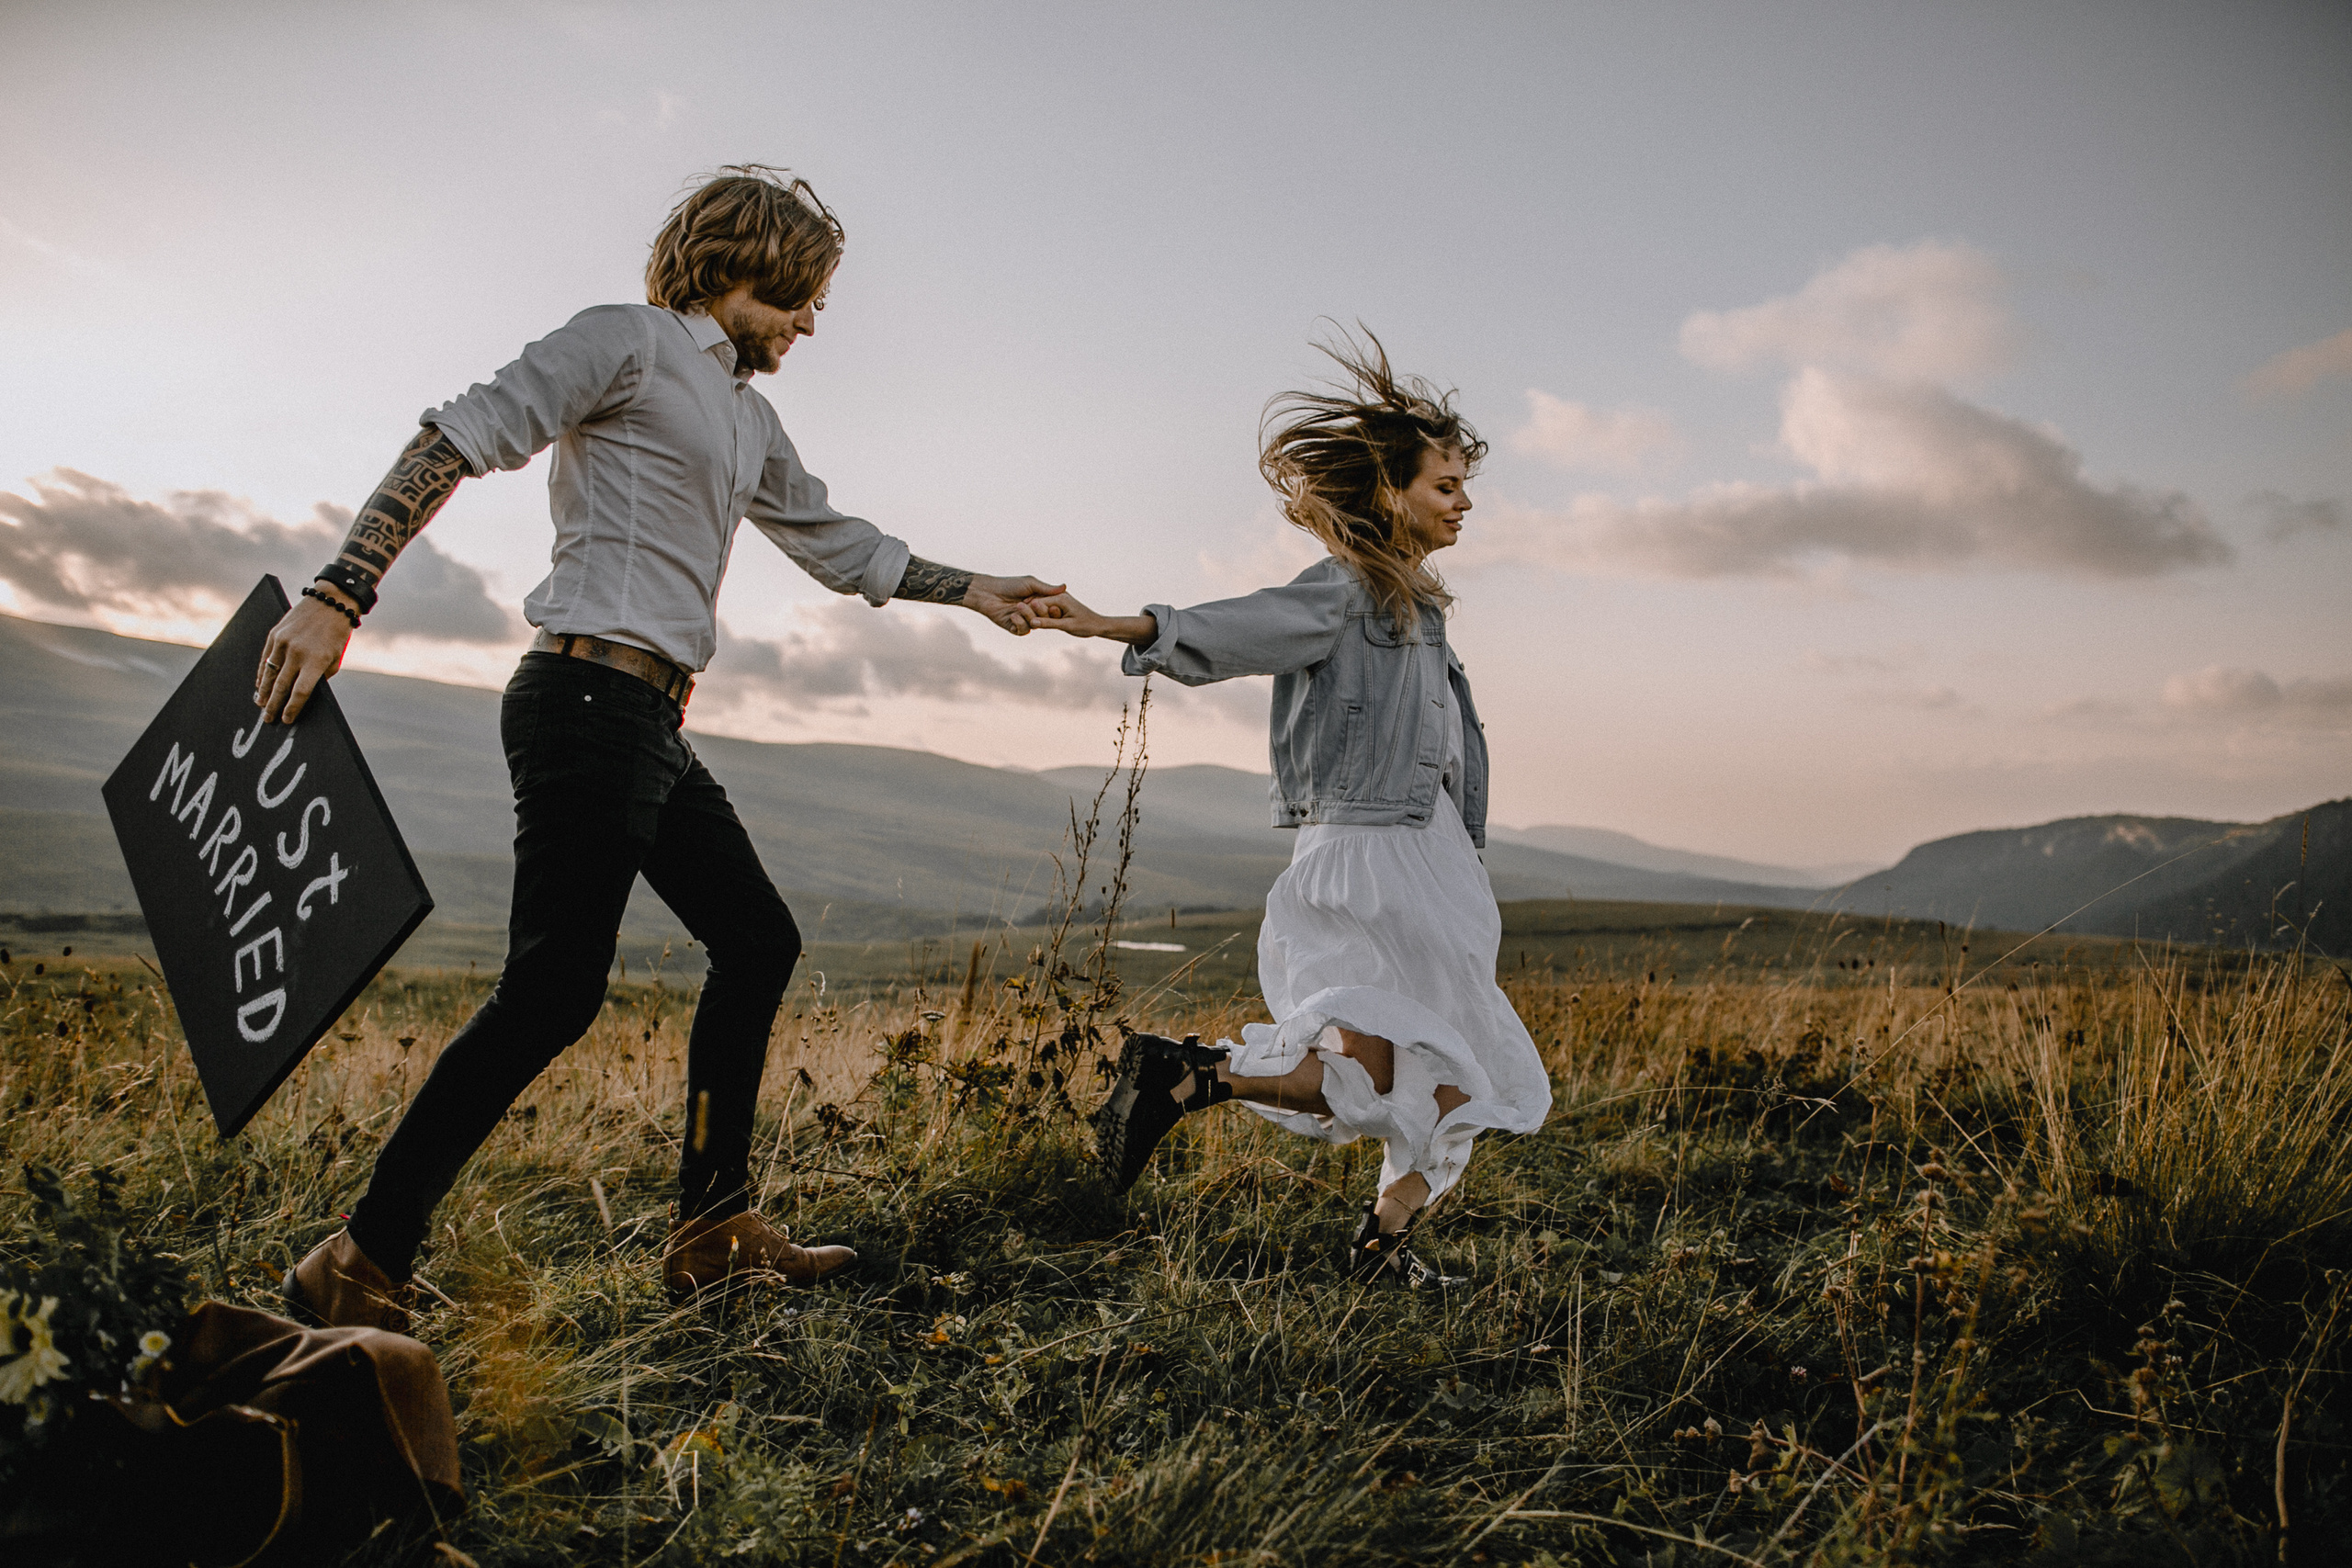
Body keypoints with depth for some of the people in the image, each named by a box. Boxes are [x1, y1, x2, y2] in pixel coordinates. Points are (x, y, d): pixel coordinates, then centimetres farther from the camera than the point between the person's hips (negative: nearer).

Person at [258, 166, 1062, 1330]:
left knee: (757, 941, 11)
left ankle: (712, 1230, 18)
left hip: (653, 726, 10)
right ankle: (360, 1269, -3)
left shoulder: (749, 417, 23)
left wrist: (968, 589, 33)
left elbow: (830, 540, 34)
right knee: (554, 990, -13)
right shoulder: (629, 341, -2)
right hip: (591, 698, -10)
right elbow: (457, 443, -11)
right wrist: (339, 597, -20)